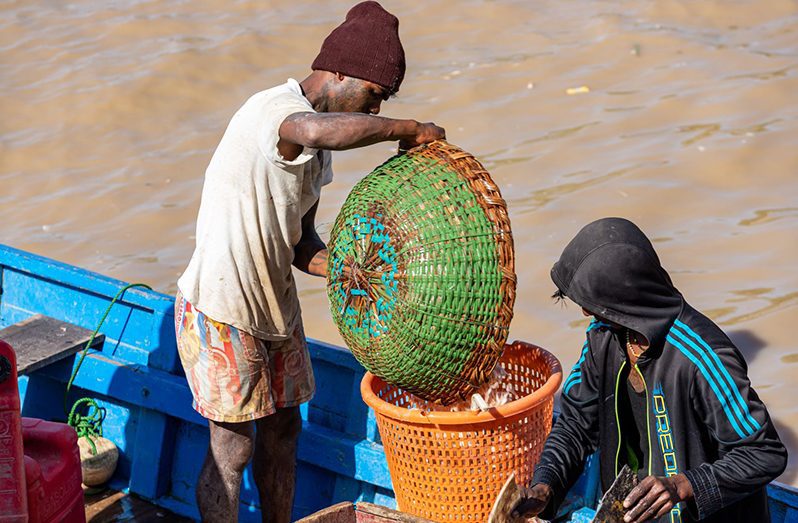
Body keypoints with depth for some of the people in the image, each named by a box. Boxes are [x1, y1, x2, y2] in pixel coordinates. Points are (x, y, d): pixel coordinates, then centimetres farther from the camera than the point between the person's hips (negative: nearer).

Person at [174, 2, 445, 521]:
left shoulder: (317, 151, 8)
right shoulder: (272, 110, -23)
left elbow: (302, 245, 10)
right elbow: (318, 129, -49)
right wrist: (407, 128, -36)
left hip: (275, 304, 9)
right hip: (220, 314, -9)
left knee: (283, 429, 18)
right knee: (234, 447, -1)